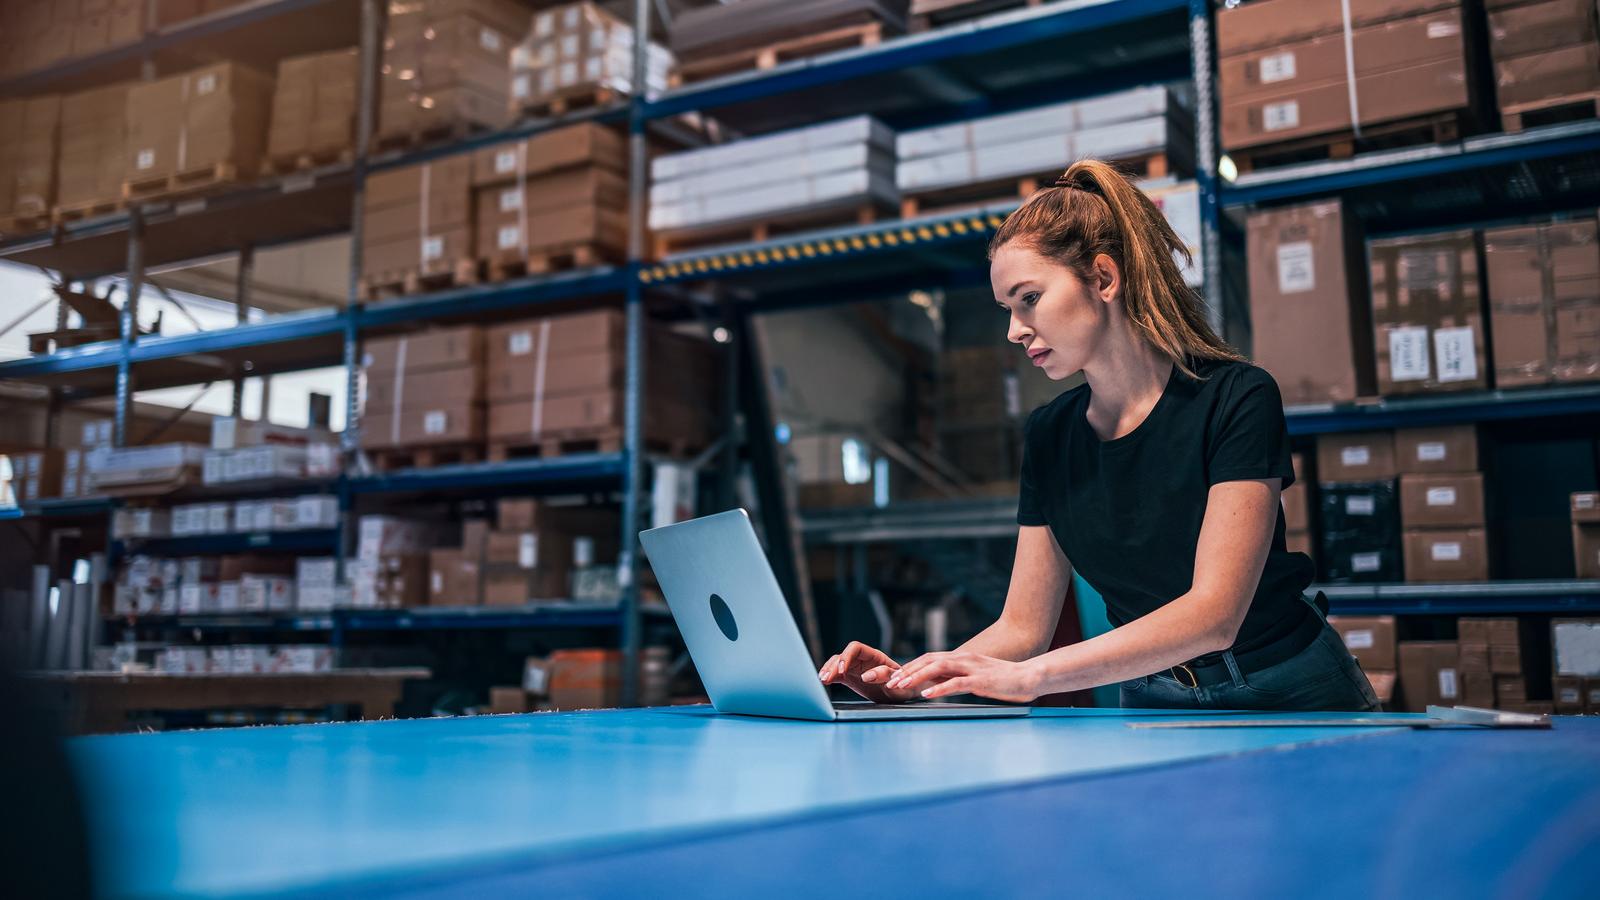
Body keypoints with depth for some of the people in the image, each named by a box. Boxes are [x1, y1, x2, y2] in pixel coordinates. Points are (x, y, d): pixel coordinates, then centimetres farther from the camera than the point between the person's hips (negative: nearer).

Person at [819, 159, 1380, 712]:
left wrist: (1029, 677, -33)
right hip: (1153, 710, 3)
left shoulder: (1236, 399, -14)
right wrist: (911, 682, -14)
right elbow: (1023, 626, 4)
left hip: (1291, 703, -3)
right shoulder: (1049, 434, 3)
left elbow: (1214, 613, -24)